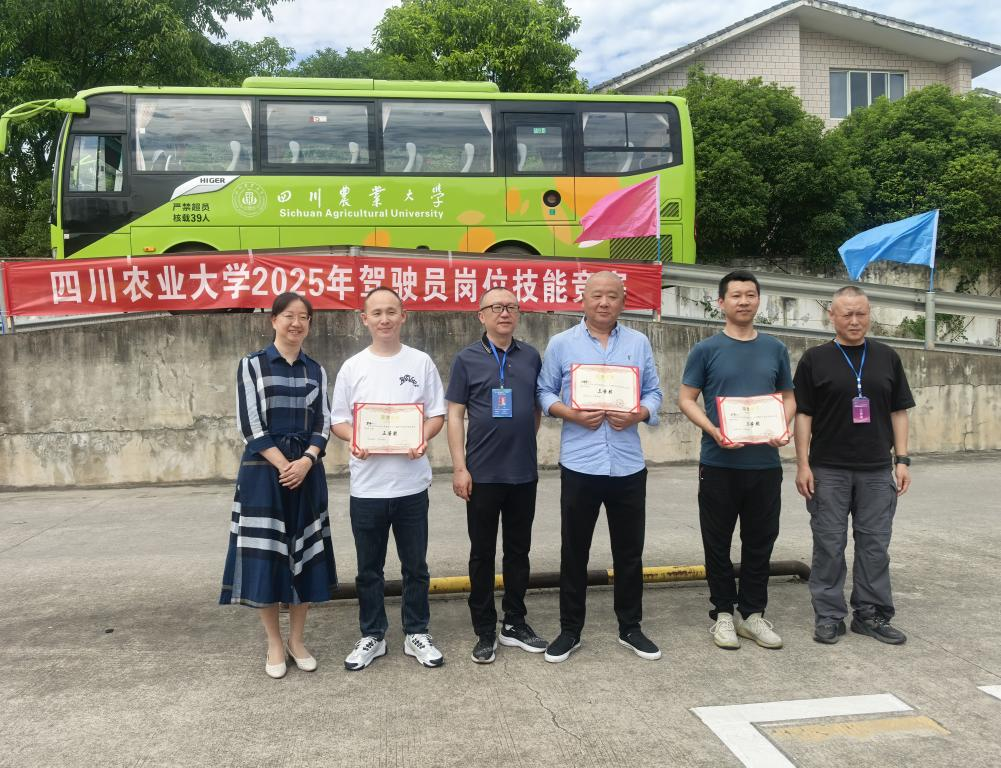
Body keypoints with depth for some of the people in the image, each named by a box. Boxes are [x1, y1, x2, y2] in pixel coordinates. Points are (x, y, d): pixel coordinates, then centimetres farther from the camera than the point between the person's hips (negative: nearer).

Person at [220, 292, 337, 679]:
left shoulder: (316, 370, 9)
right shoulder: (252, 364, 0)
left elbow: (323, 423, 5)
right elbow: (249, 423, -7)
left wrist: (306, 461, -12)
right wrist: (283, 466, -13)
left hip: (307, 471, 3)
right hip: (263, 471, -3)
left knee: (305, 554, 6)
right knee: (265, 555, -1)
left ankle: (297, 640, 21)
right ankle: (275, 644, 16)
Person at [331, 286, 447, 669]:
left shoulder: (421, 362, 2)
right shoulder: (352, 367, 3)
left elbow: (437, 413, 4)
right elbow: (338, 420, 5)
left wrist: (422, 439, -16)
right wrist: (354, 440, -16)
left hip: (411, 483, 0)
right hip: (367, 485, 1)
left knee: (415, 565, 11)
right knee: (369, 568, 12)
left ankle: (416, 634, 26)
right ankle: (372, 636, 27)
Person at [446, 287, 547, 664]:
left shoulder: (531, 357, 6)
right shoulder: (467, 359, -2)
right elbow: (455, 414, -4)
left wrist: (524, 443, 4)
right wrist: (459, 467, -9)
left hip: (524, 473, 3)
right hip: (482, 474, -3)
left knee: (518, 550, 13)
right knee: (482, 554, 7)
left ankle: (515, 624, 27)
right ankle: (485, 631, 19)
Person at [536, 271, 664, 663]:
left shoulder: (639, 343, 7)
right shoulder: (561, 344, 2)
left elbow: (654, 393, 8)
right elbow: (544, 393, 3)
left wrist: (639, 414, -12)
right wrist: (572, 414, -14)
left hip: (628, 465, 2)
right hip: (579, 464, -1)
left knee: (629, 551, 12)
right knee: (574, 551, 8)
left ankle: (630, 627, 28)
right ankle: (570, 630, 22)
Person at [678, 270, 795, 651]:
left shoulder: (775, 349, 9)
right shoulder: (706, 350, -1)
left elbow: (788, 397, 14)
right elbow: (686, 399, -2)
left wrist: (783, 428, -7)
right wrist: (713, 431, -18)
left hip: (765, 463, 3)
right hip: (719, 463, -3)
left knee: (760, 540, 10)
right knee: (718, 541, 6)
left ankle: (753, 613, 24)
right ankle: (723, 612, 20)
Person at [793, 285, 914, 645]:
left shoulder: (887, 358, 8)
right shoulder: (815, 359, 0)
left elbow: (898, 412, 10)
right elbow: (803, 414, -1)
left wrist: (902, 460, 3)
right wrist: (802, 464, -7)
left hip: (877, 471, 3)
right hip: (828, 471, -2)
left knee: (875, 545, 9)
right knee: (829, 546, 4)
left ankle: (872, 614, 21)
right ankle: (828, 615, 15)